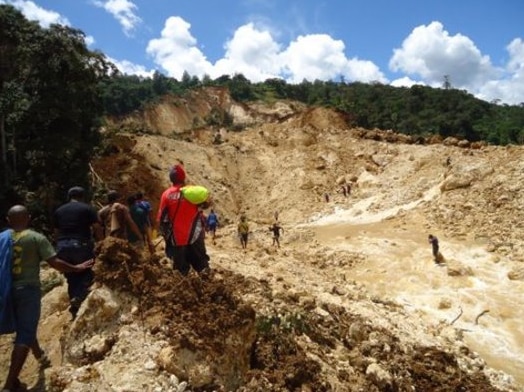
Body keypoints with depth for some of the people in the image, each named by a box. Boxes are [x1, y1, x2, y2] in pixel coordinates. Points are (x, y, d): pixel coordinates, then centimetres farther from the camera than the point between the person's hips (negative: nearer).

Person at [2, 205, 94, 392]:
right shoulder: (36, 238, -9)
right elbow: (55, 262, -11)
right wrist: (76, 268, 2)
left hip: (8, 290, 6)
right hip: (28, 289, -6)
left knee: (24, 328, 25)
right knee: (25, 335, 0)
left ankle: (41, 357, 47)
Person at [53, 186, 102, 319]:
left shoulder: (59, 210, 16)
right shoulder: (88, 208, 3)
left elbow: (56, 232, 17)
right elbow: (97, 229, -3)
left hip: (62, 246, 5)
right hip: (81, 245, -4)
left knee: (72, 278, 15)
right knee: (88, 273, 11)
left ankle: (75, 308, 20)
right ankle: (78, 298, -11)